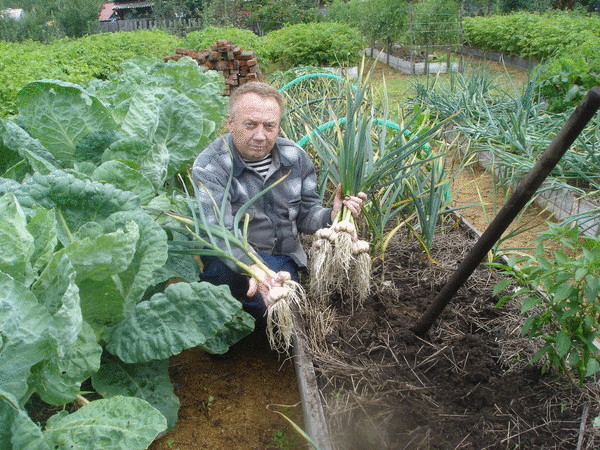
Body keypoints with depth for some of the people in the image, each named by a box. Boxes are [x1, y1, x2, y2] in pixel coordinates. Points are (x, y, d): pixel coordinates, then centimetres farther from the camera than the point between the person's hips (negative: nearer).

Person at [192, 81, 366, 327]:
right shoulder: (210, 167, -16)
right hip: (235, 261, -4)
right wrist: (253, 268, -48)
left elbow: (306, 214, 7)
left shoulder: (295, 157, 0)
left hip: (285, 258, 5)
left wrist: (332, 216, -17)